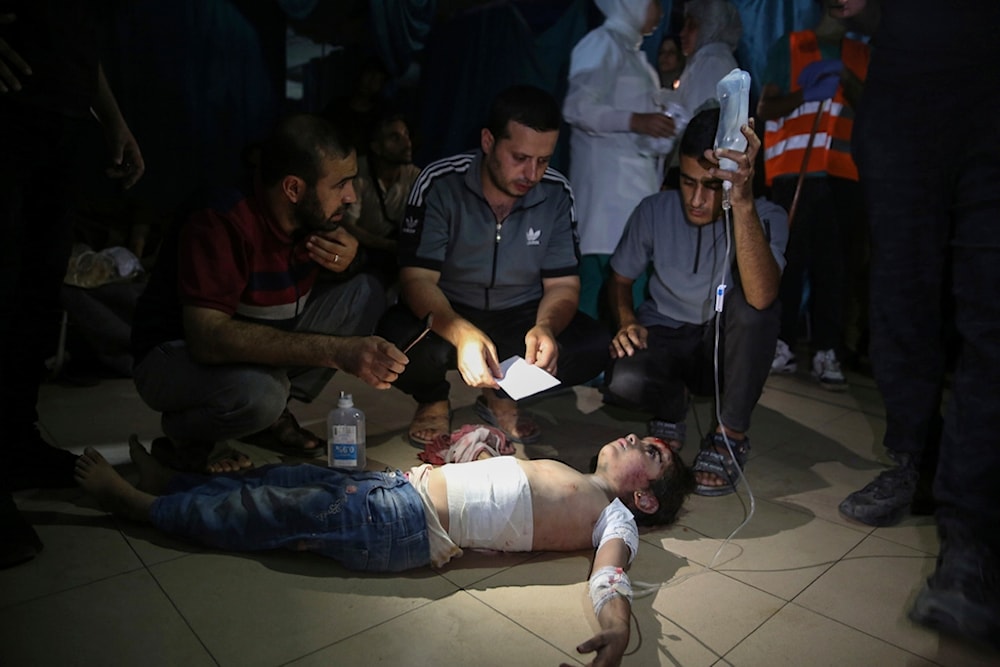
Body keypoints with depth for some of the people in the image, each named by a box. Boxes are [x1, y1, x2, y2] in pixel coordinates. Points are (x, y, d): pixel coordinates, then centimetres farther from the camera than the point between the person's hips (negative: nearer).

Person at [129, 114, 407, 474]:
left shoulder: (312, 217, -9)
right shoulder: (220, 225, -29)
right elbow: (207, 338, -39)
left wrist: (352, 255, -20)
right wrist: (337, 350, -45)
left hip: (259, 345, 7)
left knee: (366, 294, -11)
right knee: (258, 393, -40)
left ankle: (273, 417, -3)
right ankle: (184, 437, -3)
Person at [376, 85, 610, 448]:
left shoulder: (556, 193, -8)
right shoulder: (439, 183, -17)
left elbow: (563, 282, -5)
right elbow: (417, 279, -22)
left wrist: (546, 327, -30)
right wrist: (461, 333, -43)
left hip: (520, 318, 3)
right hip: (445, 316, -2)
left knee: (593, 346, -22)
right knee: (398, 337, -35)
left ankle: (502, 396, 8)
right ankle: (433, 400, 4)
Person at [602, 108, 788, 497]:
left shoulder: (766, 217, -16)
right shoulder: (654, 211, -9)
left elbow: (760, 298, -38)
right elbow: (620, 279, 6)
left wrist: (743, 204, -48)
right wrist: (626, 321, -15)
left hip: (726, 348, 0)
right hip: (665, 339, 1)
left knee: (751, 298, -35)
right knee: (623, 382, -34)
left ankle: (731, 435, -16)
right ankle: (671, 410, 6)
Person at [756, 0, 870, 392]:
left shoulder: (862, 54, 20)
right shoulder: (789, 46, 12)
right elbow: (765, 108, 5)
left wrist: (848, 82, -6)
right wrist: (805, 93, -12)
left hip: (844, 171, 2)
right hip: (794, 167, -2)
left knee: (833, 261, -6)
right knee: (790, 256, -8)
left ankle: (827, 353, -6)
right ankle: (781, 345, -2)